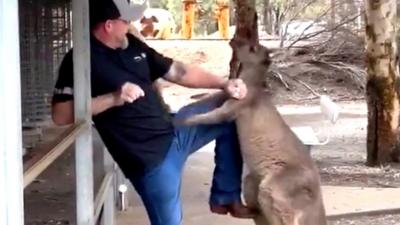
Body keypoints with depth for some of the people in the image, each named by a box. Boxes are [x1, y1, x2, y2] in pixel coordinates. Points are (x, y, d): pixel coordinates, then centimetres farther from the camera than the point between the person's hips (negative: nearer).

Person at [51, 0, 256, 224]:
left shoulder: (131, 44, 6)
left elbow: (178, 71, 11)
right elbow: (60, 115, -24)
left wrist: (224, 83, 1)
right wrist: (113, 99, -31)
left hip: (172, 130, 8)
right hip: (150, 157, -8)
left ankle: (225, 198, 17)